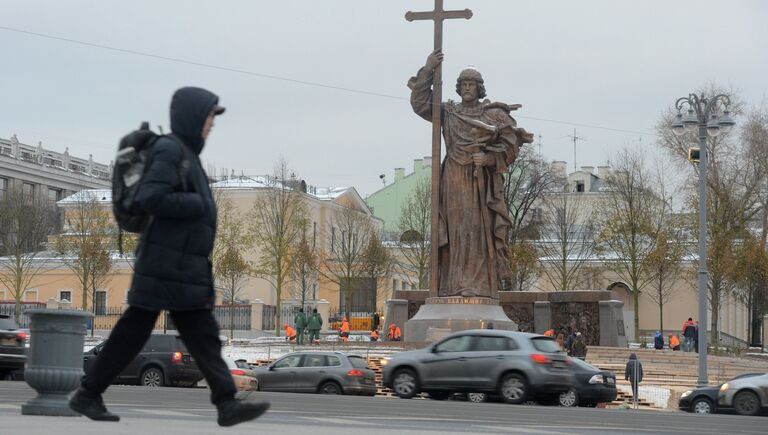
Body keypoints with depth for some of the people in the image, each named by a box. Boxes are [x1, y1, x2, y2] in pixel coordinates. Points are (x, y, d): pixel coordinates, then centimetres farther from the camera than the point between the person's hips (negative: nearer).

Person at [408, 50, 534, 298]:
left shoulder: (494, 114, 10)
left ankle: (482, 285, -14)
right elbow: (420, 105, 6)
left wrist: (489, 158, -13)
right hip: (455, 179, 2)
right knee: (456, 228, -4)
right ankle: (454, 286, -6)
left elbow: (509, 145, 4)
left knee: (481, 228, -10)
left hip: (482, 178, -2)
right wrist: (427, 71, -1)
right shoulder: (448, 112, 16)